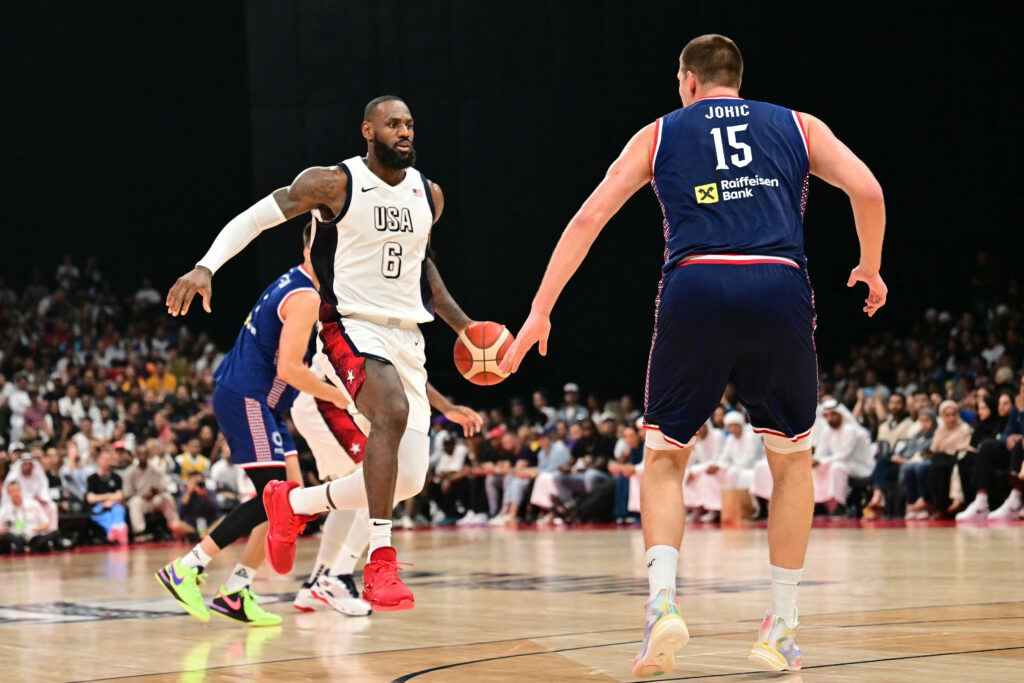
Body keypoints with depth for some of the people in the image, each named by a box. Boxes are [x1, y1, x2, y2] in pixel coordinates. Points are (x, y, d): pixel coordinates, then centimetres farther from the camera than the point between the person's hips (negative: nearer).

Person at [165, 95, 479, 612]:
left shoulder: (429, 195, 9)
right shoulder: (333, 184, -9)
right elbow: (255, 217, -8)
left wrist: (460, 323, 22)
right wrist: (205, 267, -22)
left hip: (407, 337, 6)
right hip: (351, 327, -6)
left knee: (407, 480, 1)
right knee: (393, 410, -37)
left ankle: (291, 504, 26)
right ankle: (380, 563, -36)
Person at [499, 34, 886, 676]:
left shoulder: (661, 133, 21)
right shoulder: (798, 126, 22)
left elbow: (588, 219, 14)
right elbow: (867, 190, 7)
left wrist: (540, 311, 16)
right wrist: (871, 271, 24)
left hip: (696, 286, 0)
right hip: (780, 288, 0)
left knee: (664, 458, 16)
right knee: (793, 458, 20)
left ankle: (663, 601, -6)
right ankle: (782, 628, 16)